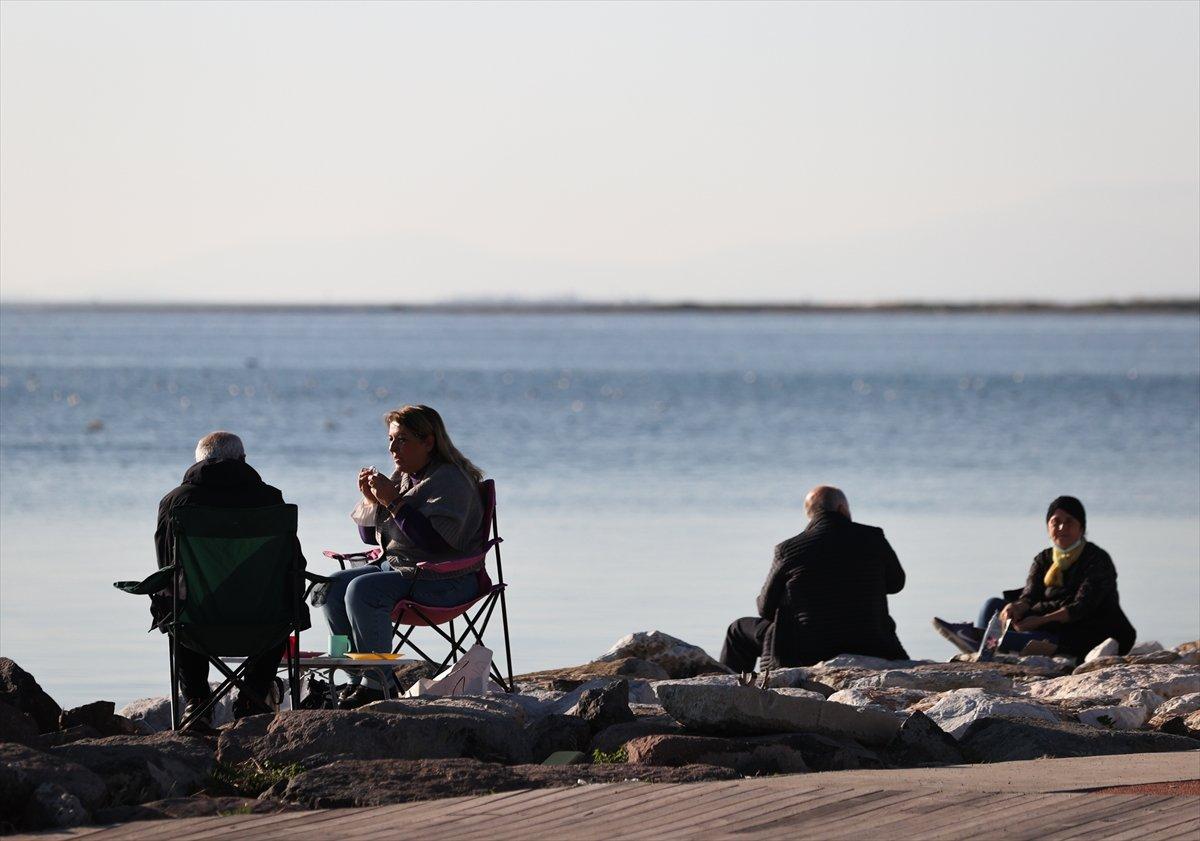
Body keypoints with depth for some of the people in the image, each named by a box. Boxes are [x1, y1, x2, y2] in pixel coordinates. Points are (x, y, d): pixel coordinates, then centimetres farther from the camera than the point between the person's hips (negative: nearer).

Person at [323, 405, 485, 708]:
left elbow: (438, 540, -28)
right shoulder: (402, 477, 15)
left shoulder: (449, 481, -13)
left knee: (363, 590, -29)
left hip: (446, 580, -10)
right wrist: (371, 499, 0)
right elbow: (369, 536, 20)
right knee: (333, 586, -5)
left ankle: (377, 685, -26)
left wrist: (393, 501, -24)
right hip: (397, 567, 10)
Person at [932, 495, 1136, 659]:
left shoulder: (1098, 560, -7)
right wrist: (1016, 608, -28)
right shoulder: (1043, 559, 13)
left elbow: (1082, 607, -18)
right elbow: (1030, 596, -2)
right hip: (1048, 625, 7)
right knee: (994, 605, -9)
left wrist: (1041, 620, -29)